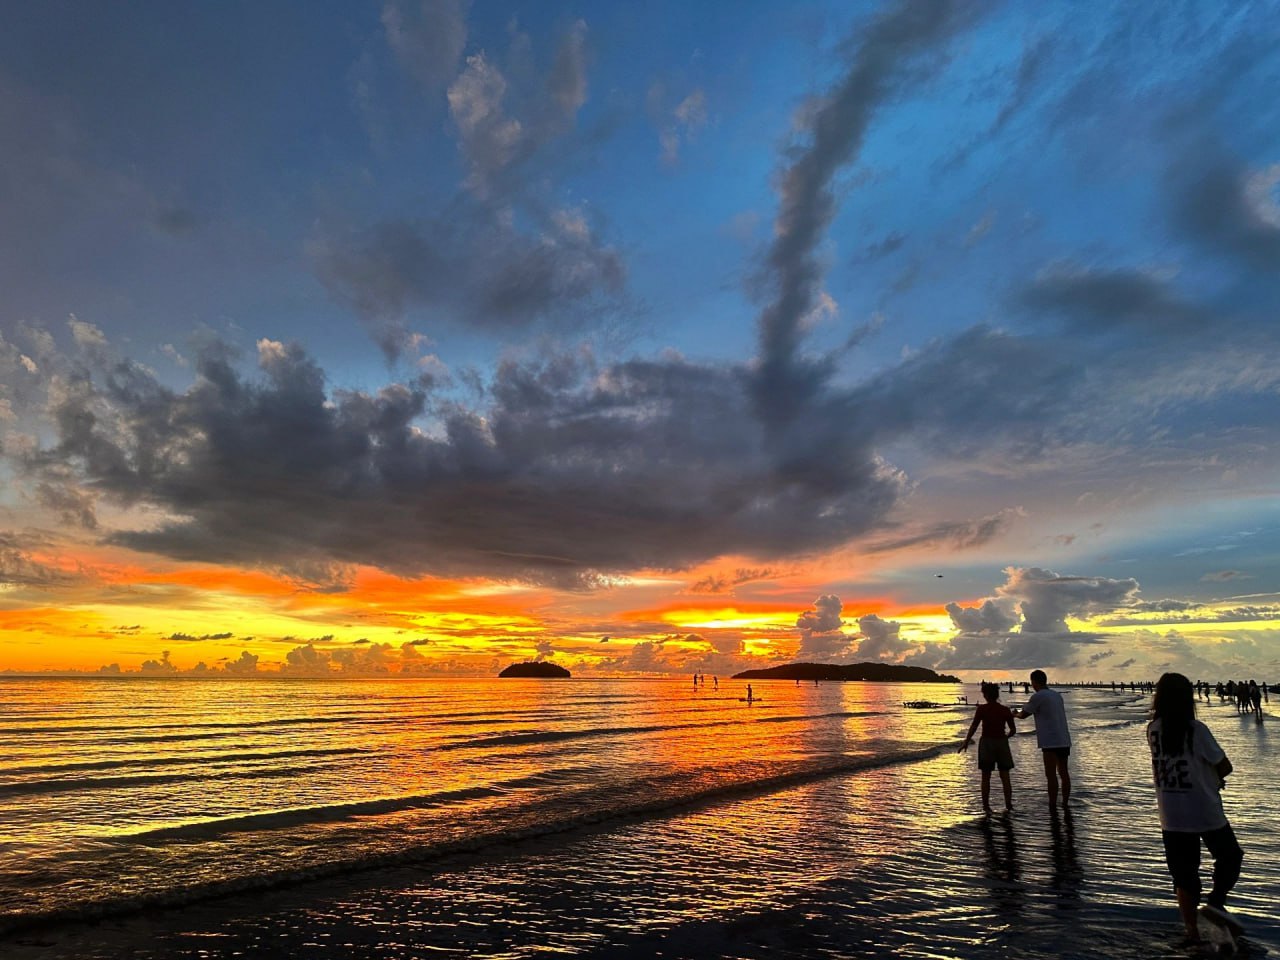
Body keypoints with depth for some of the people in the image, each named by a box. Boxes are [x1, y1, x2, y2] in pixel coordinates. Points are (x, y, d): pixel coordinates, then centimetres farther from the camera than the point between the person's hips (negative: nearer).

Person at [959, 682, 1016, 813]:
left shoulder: (982, 709, -9)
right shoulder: (1005, 710, 0)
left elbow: (973, 727, -9)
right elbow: (1013, 730, 4)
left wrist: (966, 742, 0)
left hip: (986, 742, -2)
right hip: (1002, 743, 2)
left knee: (986, 776, 7)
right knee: (1005, 776, 11)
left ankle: (986, 805, 8)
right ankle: (1008, 804, 12)